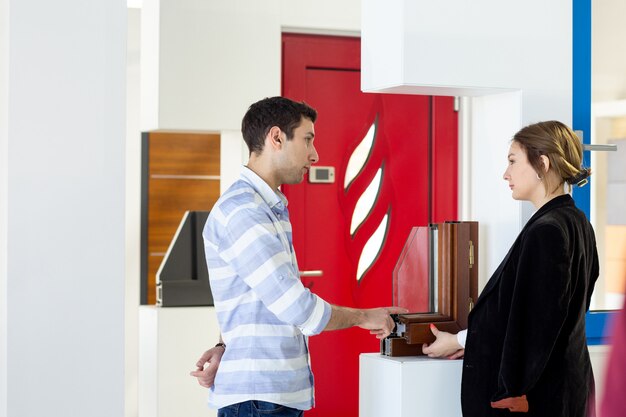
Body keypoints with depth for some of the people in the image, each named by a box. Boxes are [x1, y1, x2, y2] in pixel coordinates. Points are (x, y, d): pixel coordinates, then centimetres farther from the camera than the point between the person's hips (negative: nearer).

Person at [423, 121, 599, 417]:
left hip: (536, 392, -9)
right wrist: (471, 340, 18)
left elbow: (531, 323, -18)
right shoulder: (577, 223, 10)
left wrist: (460, 341, -7)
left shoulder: (545, 231, -19)